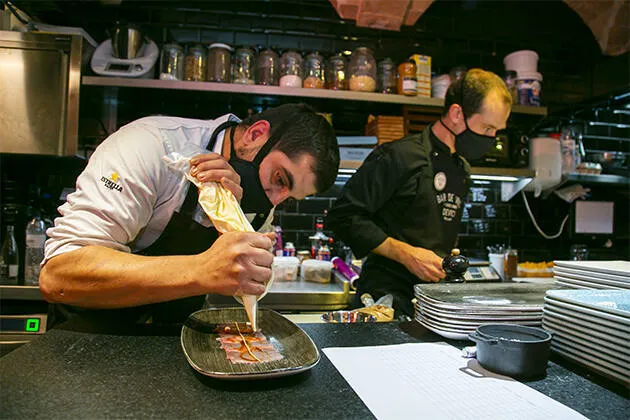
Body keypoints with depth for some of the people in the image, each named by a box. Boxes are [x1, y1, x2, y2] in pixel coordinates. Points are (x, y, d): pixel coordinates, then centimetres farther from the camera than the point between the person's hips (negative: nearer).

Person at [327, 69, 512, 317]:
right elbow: (343, 217, -15)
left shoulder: (462, 169, 15)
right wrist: (405, 253, -18)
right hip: (388, 295, -7)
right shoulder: (399, 156, -12)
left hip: (437, 295, 7)